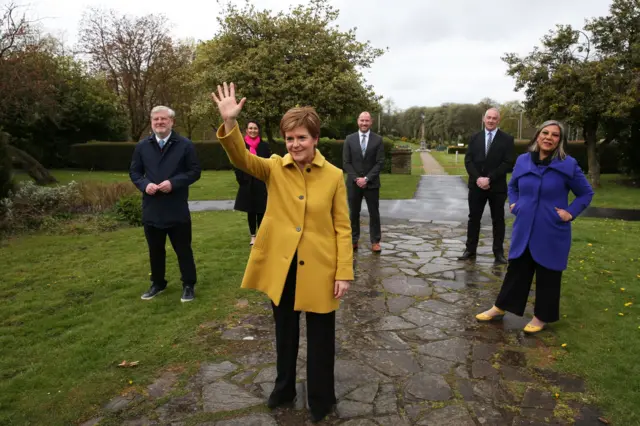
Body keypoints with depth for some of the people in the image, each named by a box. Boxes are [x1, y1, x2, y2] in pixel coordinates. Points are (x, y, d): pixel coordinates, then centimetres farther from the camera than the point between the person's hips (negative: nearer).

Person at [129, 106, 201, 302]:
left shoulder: (185, 145, -4)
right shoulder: (142, 146, 6)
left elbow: (195, 172, -5)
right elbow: (134, 172, 11)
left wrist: (173, 183, -18)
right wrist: (145, 184, -10)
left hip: (177, 210, -3)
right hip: (151, 209, 4)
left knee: (183, 249, 6)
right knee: (155, 250, 16)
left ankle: (188, 285, 21)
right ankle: (158, 283, 33)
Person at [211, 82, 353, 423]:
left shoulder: (333, 176, -6)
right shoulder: (274, 169, -2)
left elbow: (342, 228, -5)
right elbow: (241, 159, -22)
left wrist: (344, 273, -9)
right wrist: (229, 122, -39)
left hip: (318, 269, -1)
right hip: (281, 266, 2)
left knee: (320, 336, 13)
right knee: (285, 331, 20)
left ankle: (321, 398, 35)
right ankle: (284, 388, 44)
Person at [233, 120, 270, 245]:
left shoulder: (264, 146, 0)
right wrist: (241, 180, -7)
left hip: (261, 183, 0)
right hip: (247, 183, 1)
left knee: (261, 211, 3)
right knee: (250, 211, 9)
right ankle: (253, 236, 21)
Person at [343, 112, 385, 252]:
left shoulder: (378, 139, 0)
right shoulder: (349, 139, 2)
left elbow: (380, 163, -5)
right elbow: (346, 162, 0)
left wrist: (366, 178, -13)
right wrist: (356, 178, -11)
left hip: (372, 183, -1)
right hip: (353, 183, 1)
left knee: (374, 213, 4)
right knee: (354, 213, 7)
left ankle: (375, 241, 13)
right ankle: (353, 240, 16)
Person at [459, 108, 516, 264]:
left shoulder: (507, 139, -2)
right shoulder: (475, 138, 7)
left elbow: (508, 163, -10)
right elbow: (468, 160, 0)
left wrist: (489, 178, -18)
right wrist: (478, 178, -14)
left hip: (497, 187, -2)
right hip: (477, 185, 2)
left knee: (498, 220, 7)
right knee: (474, 218, 8)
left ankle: (499, 252, 17)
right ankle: (470, 250, 17)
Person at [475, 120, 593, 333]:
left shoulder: (568, 164, -10)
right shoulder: (523, 160, 0)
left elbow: (586, 193, 1)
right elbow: (512, 186, 19)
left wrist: (570, 213, -10)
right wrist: (513, 203, 4)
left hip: (551, 232, -3)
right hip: (524, 228, 3)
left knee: (547, 274, 10)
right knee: (516, 268, 14)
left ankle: (542, 317, 27)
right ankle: (499, 308, 27)